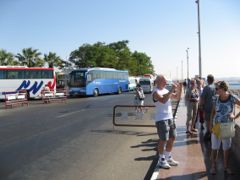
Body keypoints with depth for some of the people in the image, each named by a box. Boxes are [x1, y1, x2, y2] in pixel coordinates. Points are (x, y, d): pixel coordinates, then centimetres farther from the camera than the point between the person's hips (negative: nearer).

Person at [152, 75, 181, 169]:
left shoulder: (166, 90, 13)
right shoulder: (156, 92, -13)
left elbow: (177, 97, 17)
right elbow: (163, 100, -31)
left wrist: (179, 89, -1)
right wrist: (171, 90, -29)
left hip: (170, 117, 9)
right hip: (161, 119, -9)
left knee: (172, 138, 15)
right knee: (163, 140, -2)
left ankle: (168, 157, 30)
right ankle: (161, 160, 13)